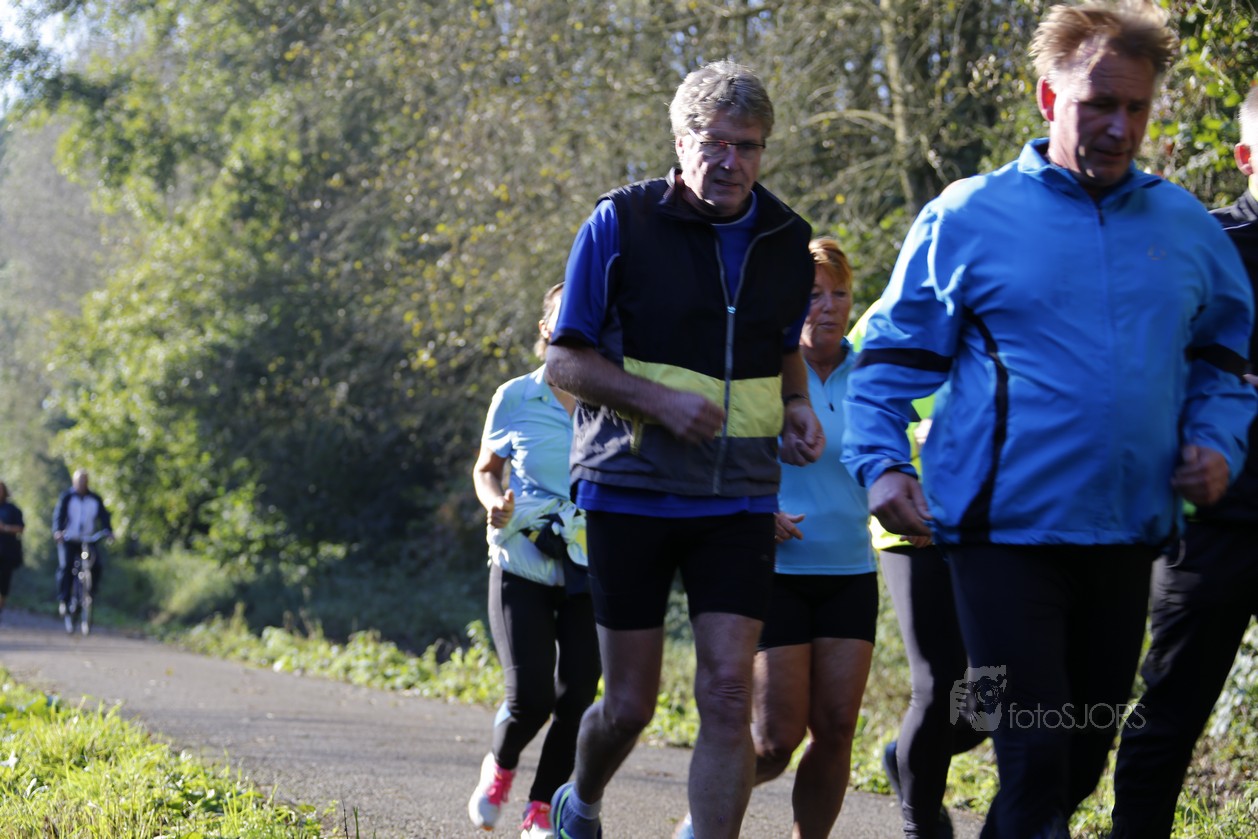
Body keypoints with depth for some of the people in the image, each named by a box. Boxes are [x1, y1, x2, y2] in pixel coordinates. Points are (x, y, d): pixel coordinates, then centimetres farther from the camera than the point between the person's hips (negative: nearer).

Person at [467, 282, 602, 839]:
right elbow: (486, 468, 13)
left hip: (591, 572, 1)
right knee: (531, 696, -11)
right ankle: (500, 766, 23)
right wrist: (494, 503, -9)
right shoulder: (516, 398, 0)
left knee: (576, 694, -4)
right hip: (522, 563, -1)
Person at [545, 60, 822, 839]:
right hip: (631, 491, -3)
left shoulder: (786, 240, 8)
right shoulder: (621, 223, -5)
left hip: (739, 502, 3)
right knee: (630, 701, 5)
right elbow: (565, 360, -3)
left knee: (728, 694, -10)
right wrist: (658, 400, -18)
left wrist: (799, 407, 3)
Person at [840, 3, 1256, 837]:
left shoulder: (1187, 228, 9)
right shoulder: (968, 216, -2)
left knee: (1082, 762, 14)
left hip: (1128, 533, 5)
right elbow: (893, 359, 3)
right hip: (1006, 531, -5)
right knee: (1036, 756, -12)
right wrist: (880, 462, -12)